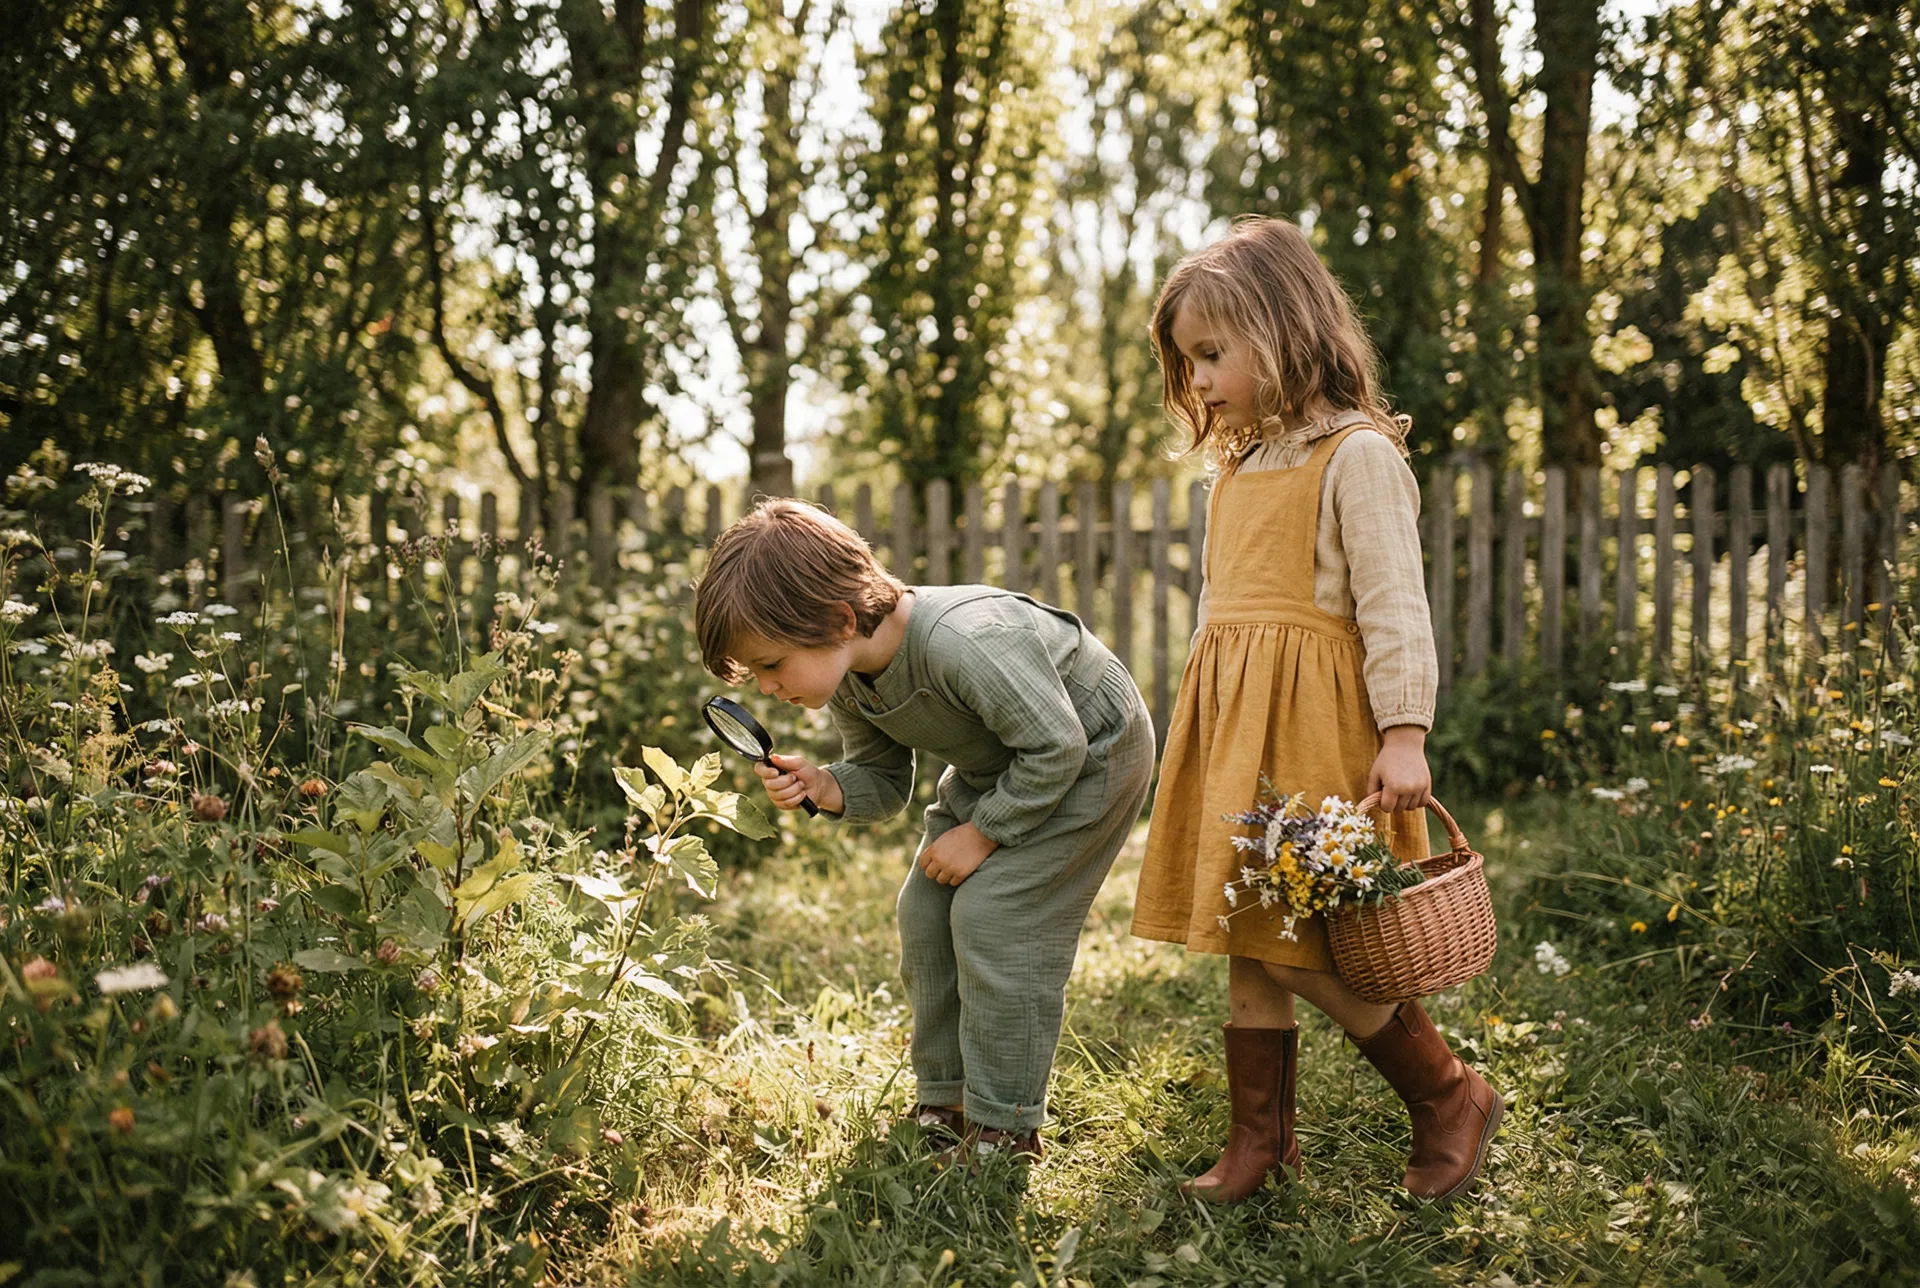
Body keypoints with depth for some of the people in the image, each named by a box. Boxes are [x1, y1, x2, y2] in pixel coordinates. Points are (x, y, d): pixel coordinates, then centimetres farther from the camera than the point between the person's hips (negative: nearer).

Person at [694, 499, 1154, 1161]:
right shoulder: (847, 680, -13)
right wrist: (822, 787, -21)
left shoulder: (961, 642, -41)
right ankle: (946, 1105, 16)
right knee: (925, 913, 2)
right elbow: (883, 780, 0)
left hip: (1088, 753, -8)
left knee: (991, 913, -16)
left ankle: (1004, 1128, -3)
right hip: (995, 765, 8)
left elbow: (1056, 746, -31)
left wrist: (983, 833, -22)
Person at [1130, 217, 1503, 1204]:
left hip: (1314, 725, -8)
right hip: (1236, 719, 8)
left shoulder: (1357, 455, -8)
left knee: (1298, 943, -9)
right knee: (1248, 937, 9)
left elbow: (1394, 603, -13)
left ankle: (1451, 1100, 10)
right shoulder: (1239, 465, 17)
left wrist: (1404, 734, -20)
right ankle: (1260, 1138, 18)